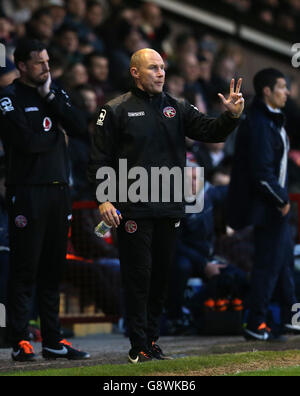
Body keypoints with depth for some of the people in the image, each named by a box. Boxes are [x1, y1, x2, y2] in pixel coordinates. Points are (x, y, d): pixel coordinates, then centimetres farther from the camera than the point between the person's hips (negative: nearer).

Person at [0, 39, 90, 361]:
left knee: (53, 268, 10)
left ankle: (53, 340, 15)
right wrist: (55, 136, 0)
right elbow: (26, 141, -17)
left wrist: (50, 98, -4)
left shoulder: (56, 94, 16)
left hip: (58, 189, 6)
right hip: (27, 192, -6)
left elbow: (78, 127, 1)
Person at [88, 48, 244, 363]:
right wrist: (103, 199, -11)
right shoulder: (117, 110, 0)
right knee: (138, 276, -3)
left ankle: (151, 341, 18)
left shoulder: (177, 108, 12)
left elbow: (211, 131, 5)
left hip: (170, 208, 4)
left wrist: (232, 115, -14)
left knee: (161, 277, 9)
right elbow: (99, 159, -1)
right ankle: (139, 347, 1)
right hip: (134, 209, -4)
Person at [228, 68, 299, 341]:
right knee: (269, 264, -5)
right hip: (266, 205, -11)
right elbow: (262, 173, -24)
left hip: (275, 204, 11)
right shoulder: (259, 125, -20)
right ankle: (256, 325, 2)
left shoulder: (273, 120, 13)